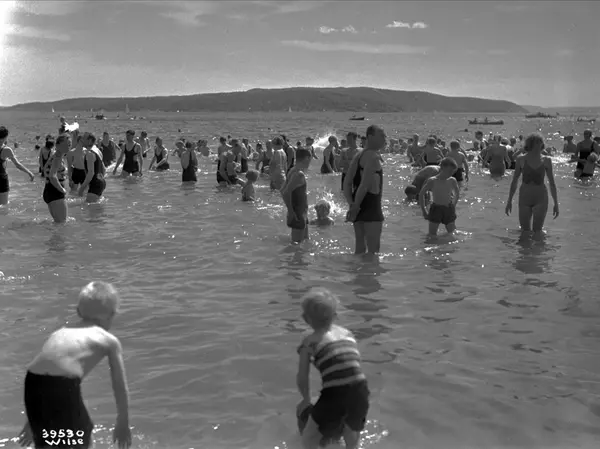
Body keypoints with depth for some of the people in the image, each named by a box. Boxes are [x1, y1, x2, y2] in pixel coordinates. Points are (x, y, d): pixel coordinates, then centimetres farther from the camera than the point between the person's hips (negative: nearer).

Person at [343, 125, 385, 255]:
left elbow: (347, 183, 9)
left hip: (359, 205, 9)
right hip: (371, 205, -9)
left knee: (360, 248, 15)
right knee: (373, 249, -5)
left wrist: (351, 204, -1)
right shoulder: (374, 157, -12)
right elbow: (365, 184, -20)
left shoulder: (358, 156, 15)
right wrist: (356, 207, -17)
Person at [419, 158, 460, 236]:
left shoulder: (452, 181, 0)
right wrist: (424, 211, -1)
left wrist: (453, 205, 14)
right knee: (432, 234, -2)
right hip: (436, 209, -3)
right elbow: (421, 194, 0)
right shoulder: (432, 181, -9)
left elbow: (457, 192, 21)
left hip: (449, 210, 3)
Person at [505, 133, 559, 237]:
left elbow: (552, 183, 5)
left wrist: (556, 203, 4)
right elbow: (514, 182, 6)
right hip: (524, 198, 1)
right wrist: (509, 201, 7)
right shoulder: (521, 160, -2)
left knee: (537, 231, -7)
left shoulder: (546, 161, -1)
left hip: (540, 198, -1)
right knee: (524, 231, 7)